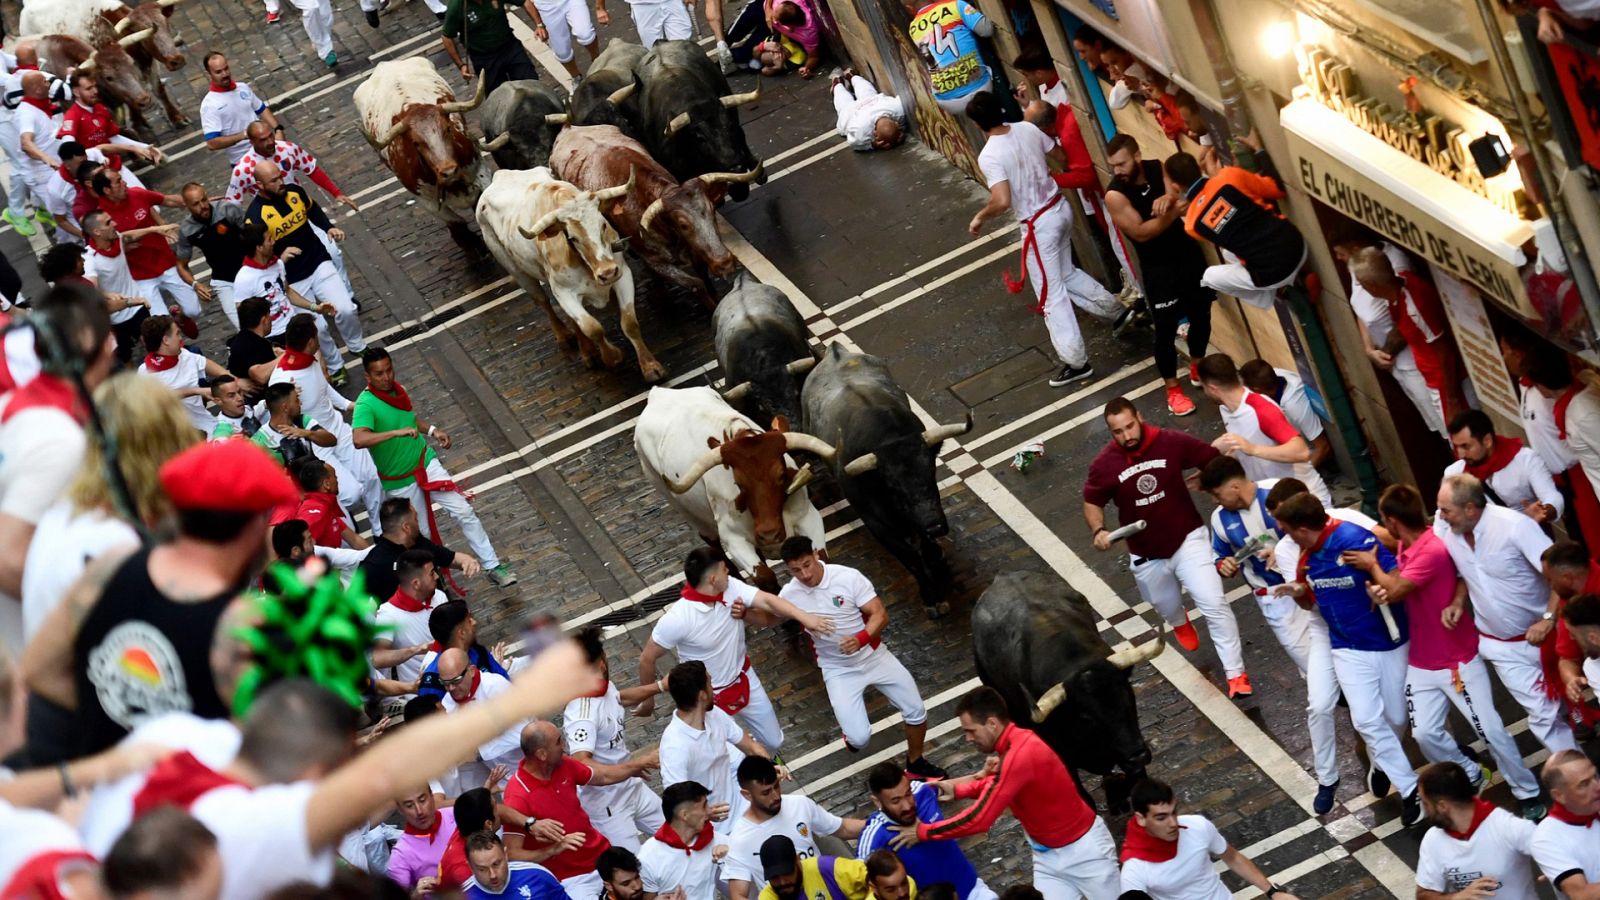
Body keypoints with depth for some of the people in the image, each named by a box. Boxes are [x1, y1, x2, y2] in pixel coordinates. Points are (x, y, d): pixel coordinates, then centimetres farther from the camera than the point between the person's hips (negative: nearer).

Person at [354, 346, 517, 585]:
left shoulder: (396, 389, -2)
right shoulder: (365, 405, -25)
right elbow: (358, 439, -44)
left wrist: (432, 430, 3)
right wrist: (397, 433, -50)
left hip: (426, 464, 5)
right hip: (399, 482, -5)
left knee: (464, 511, 0)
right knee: (422, 534, 8)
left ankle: (492, 566, 8)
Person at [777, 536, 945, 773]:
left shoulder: (849, 577, -20)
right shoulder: (789, 594, -13)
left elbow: (880, 615, -19)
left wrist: (860, 639, -38)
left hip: (874, 656, 0)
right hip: (839, 671, 0)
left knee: (916, 712, 5)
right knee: (859, 739, -12)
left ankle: (915, 764, 34)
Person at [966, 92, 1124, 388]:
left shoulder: (989, 156, -23)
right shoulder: (1028, 128, -2)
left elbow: (1002, 202, -31)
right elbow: (1062, 158, 12)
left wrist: (980, 218, -12)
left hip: (1039, 225, -7)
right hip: (1059, 207, 7)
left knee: (1051, 294, 6)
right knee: (1066, 272, 31)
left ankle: (1077, 362, 12)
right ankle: (1116, 310, 39)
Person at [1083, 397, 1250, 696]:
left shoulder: (1171, 443, -19)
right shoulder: (1104, 464, -16)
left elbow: (1213, 459, -4)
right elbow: (1092, 503, -1)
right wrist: (1098, 531, -20)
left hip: (1187, 539, -2)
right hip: (1146, 556, 2)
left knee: (1214, 604, -14)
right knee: (1166, 609, 25)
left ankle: (1235, 673, -3)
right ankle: (1180, 622, 64)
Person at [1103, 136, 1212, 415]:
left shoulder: (1159, 169, -7)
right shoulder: (1115, 195, -19)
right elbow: (1140, 232, -23)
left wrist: (1170, 199, -31)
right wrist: (1176, 210, -25)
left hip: (1188, 251, 5)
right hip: (1158, 267, -5)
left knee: (1201, 312, 16)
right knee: (1166, 327, -5)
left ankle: (1197, 367, 39)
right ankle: (1173, 389, 9)